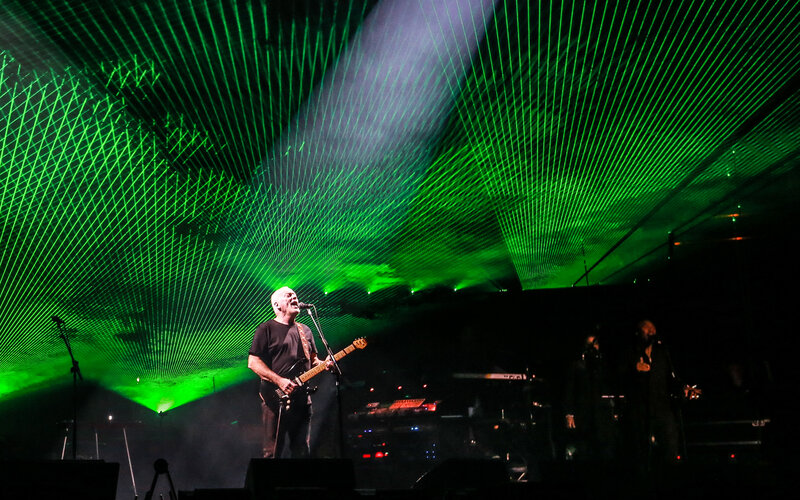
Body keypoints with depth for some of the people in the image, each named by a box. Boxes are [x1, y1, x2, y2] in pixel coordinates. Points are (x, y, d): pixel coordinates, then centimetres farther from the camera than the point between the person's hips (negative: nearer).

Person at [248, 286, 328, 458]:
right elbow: (253, 362, -7)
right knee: (272, 452, -5)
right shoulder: (266, 329, -1)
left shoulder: (305, 331, 18)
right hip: (276, 400, -6)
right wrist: (279, 381, -17)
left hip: (302, 399, 6)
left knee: (302, 452, 9)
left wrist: (323, 364, 1)